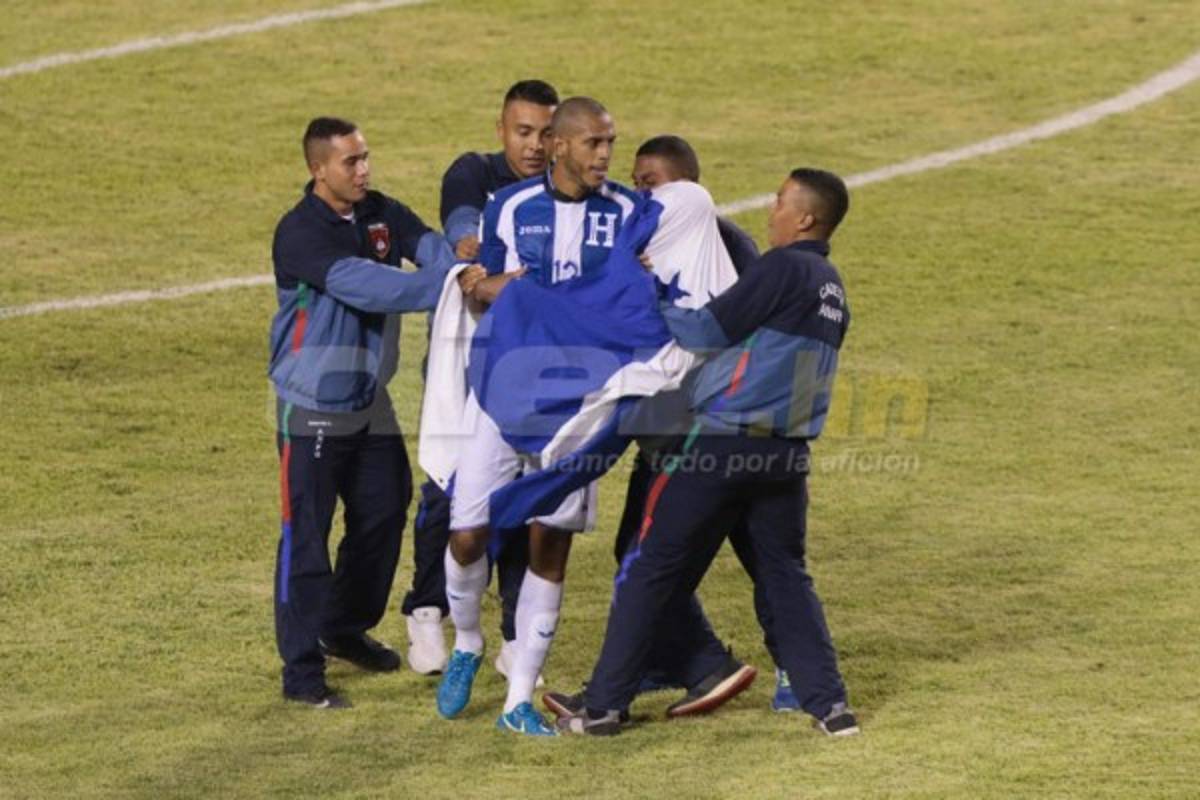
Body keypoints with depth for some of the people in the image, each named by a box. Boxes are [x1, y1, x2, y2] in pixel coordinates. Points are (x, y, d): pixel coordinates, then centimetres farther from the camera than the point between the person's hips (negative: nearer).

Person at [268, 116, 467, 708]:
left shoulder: (382, 214, 1)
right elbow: (360, 283, -34)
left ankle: (346, 629, 37)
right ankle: (301, 670, 0)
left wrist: (462, 272, -37)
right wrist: (443, 289, -42)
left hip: (370, 400, 8)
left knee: (383, 514, 17)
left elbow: (429, 248, -14)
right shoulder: (301, 234, -21)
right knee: (305, 534, -5)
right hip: (313, 408, -8)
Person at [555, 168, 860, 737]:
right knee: (786, 577, 15)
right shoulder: (832, 289, 14)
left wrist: (654, 306, 4)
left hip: (725, 443, -7)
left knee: (652, 569, 1)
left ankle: (603, 706, 4)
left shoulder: (784, 269, -11)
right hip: (788, 454, 7)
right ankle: (830, 705, 6)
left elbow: (710, 331, -9)